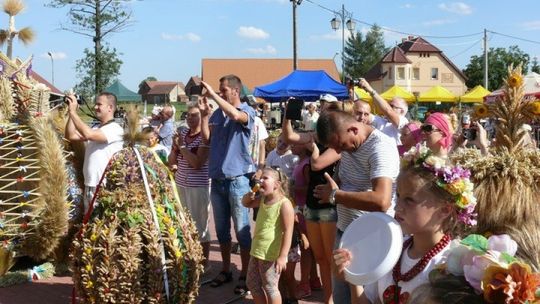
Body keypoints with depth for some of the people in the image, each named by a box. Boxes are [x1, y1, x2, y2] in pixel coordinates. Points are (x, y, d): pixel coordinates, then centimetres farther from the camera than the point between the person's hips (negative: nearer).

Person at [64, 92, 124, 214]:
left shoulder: (115, 129, -13)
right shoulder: (95, 128, 13)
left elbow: (88, 134, -26)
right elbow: (71, 136, 10)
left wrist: (73, 111, -17)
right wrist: (71, 113, 2)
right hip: (89, 185, 8)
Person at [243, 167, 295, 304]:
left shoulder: (284, 204, -18)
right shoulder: (263, 199, 8)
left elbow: (288, 232, -21)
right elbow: (245, 203, 25)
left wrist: (282, 256, -25)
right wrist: (252, 193, 1)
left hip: (271, 255, -9)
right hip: (257, 251, 9)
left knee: (270, 287, 2)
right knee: (252, 284, 18)